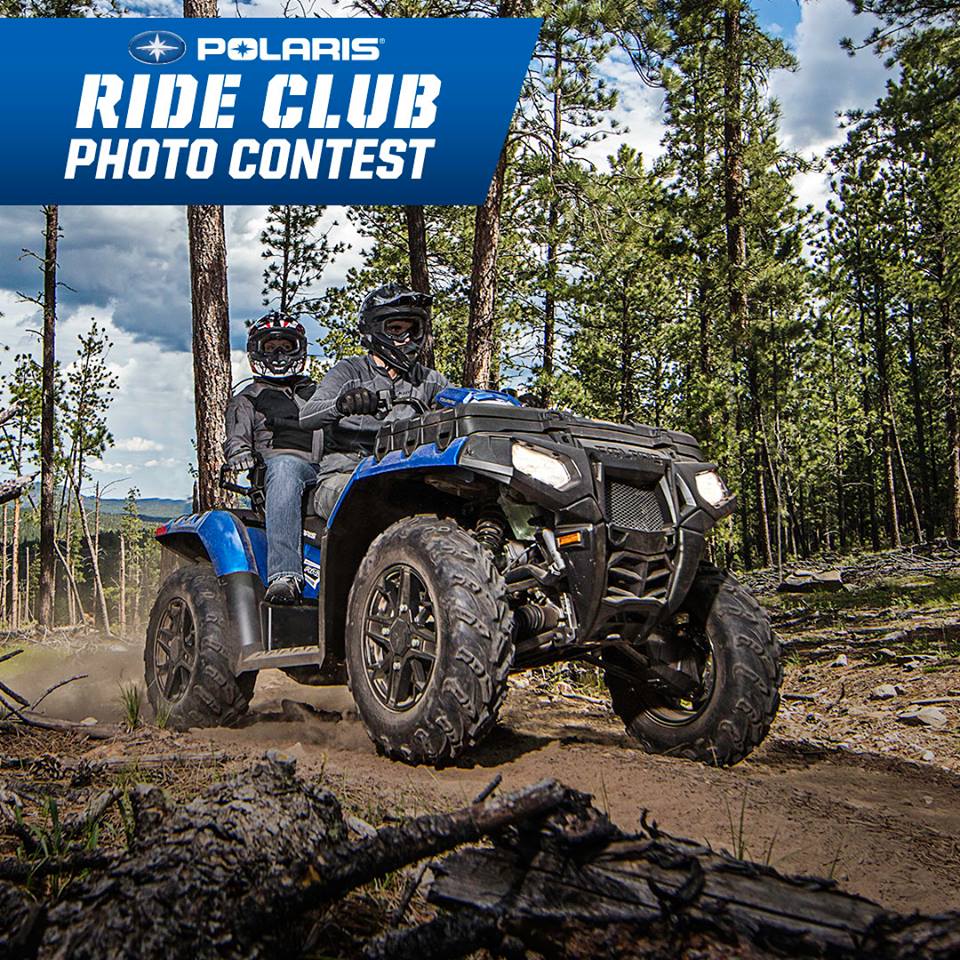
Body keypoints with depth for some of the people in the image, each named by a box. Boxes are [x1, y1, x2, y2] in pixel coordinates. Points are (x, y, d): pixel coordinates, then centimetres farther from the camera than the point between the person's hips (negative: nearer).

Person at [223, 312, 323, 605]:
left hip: (329, 468, 3)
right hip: (278, 464, -3)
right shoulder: (247, 399, 27)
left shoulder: (317, 392, 38)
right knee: (284, 466, -43)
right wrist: (240, 454, -11)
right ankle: (283, 575, -55)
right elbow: (236, 438, 13)